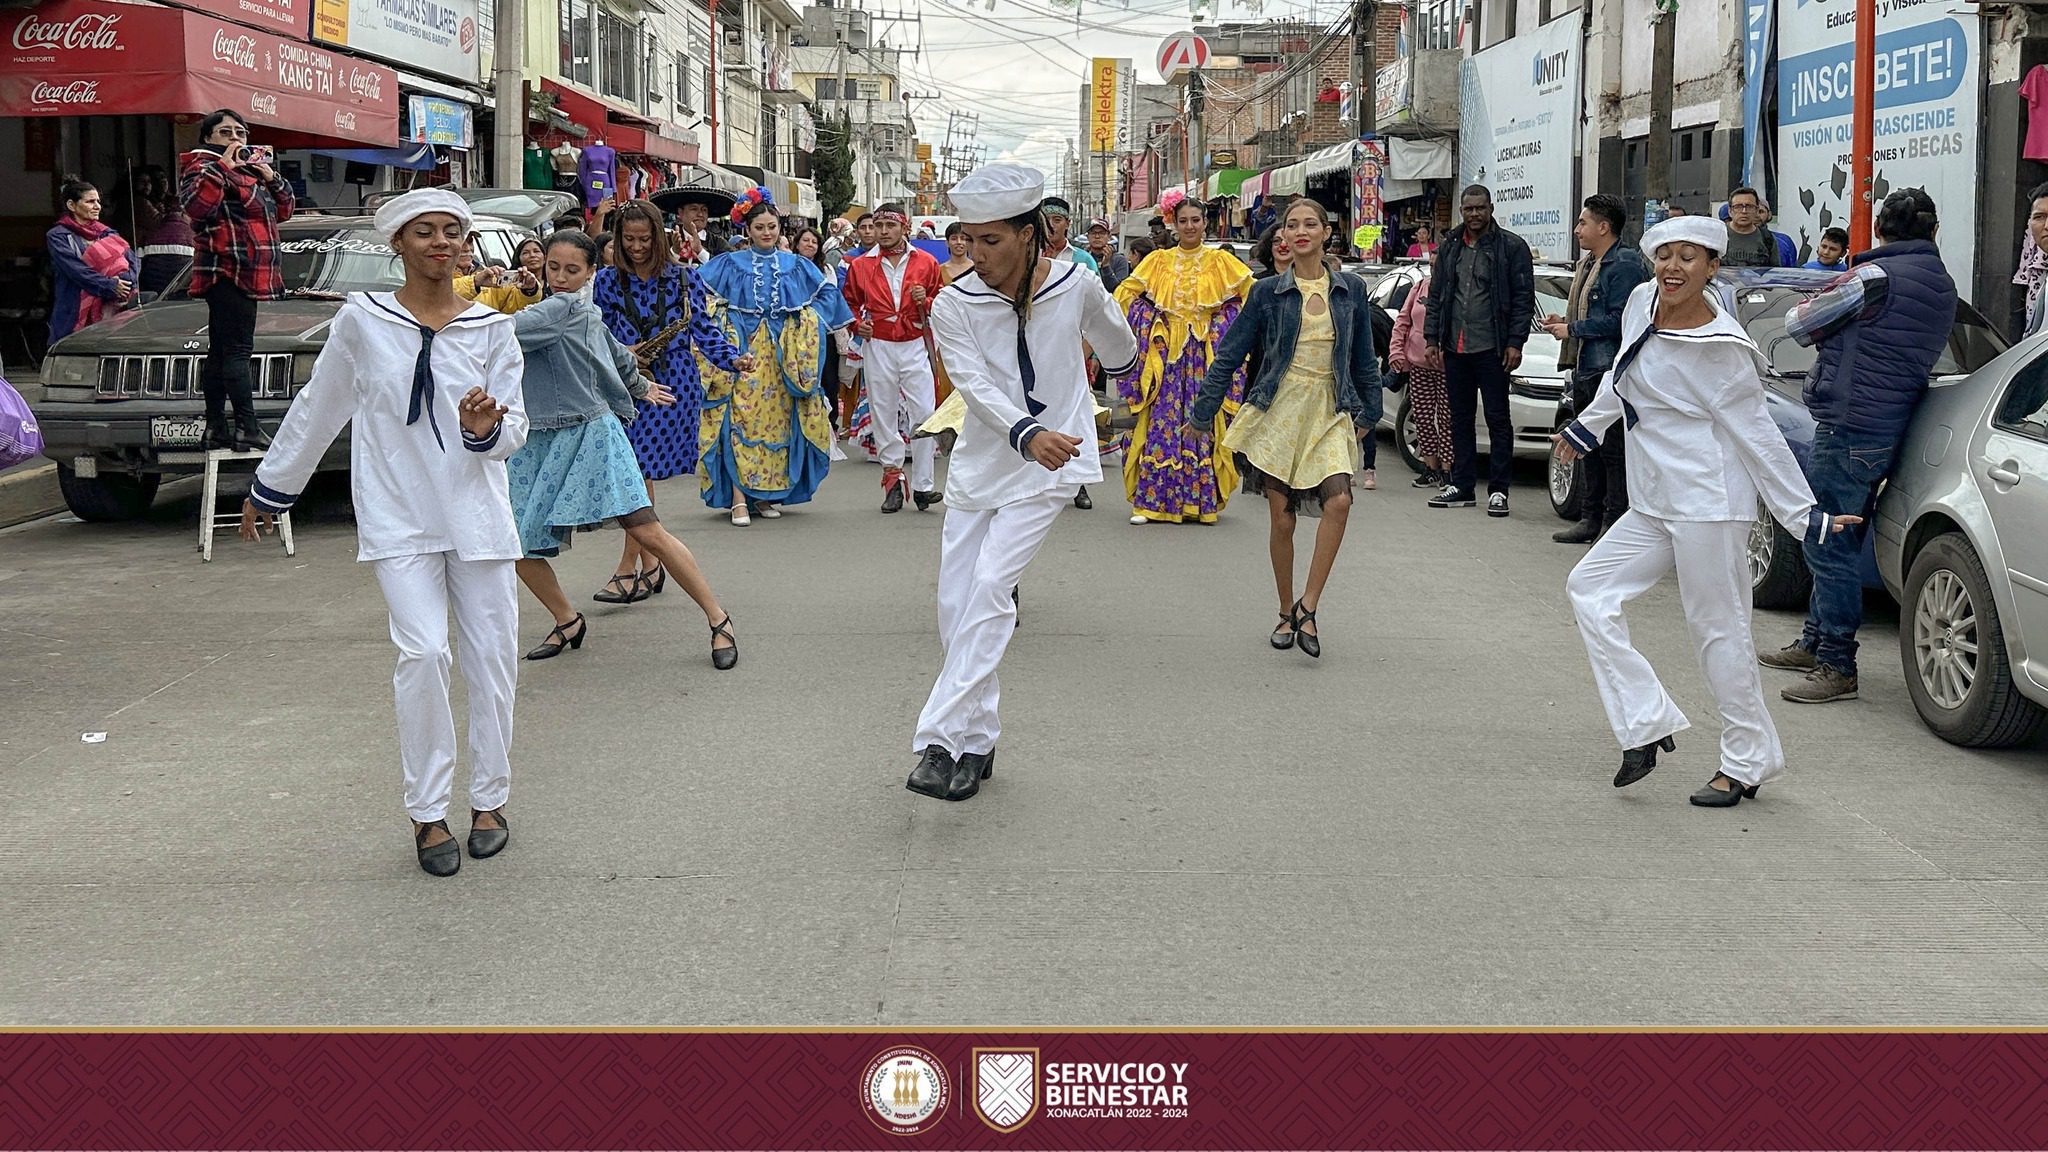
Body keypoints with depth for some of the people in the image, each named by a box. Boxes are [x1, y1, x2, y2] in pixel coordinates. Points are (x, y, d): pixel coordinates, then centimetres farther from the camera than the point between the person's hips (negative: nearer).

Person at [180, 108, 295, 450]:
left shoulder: (250, 169, 23)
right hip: (227, 272, -10)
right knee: (237, 350, -15)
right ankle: (248, 429, -20)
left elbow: (282, 211, 20)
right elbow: (195, 204, -23)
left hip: (250, 274, 10)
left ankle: (216, 429, 14)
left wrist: (271, 176, 5)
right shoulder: (203, 165, -3)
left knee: (220, 353, 11)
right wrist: (222, 166, -21)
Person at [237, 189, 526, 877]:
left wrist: (487, 428, -18)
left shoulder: (490, 329, 4)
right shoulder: (362, 322, 0)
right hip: (398, 515, -2)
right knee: (423, 653, -15)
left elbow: (514, 431, 6)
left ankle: (489, 799, 18)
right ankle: (427, 812, -3)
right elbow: (316, 409, 10)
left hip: (477, 511, 2)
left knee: (492, 659, 2)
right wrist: (269, 489, 17)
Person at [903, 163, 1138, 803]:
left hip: (1051, 464, -3)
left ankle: (943, 738, -19)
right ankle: (977, 741, 15)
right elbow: (976, 385, -20)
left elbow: (1118, 349, 15)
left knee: (990, 587, -17)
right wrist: (1026, 432, -39)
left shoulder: (1077, 285, -7)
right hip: (978, 462, 3)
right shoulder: (953, 305, -7)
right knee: (955, 605, 1)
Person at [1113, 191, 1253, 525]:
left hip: (1206, 353, -1)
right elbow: (1125, 294, 10)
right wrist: (1148, 330, 1)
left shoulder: (1221, 261, 6)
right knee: (1161, 424, -3)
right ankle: (1149, 501, -1)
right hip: (1166, 351, 1)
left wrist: (1226, 329, -3)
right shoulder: (1158, 261, 9)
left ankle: (1202, 501, 5)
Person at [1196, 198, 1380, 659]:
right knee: (1282, 519, 1)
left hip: (1330, 414, 1)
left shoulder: (1351, 290, 5)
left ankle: (1307, 606, -12)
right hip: (1278, 411, -1)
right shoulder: (1268, 292, 0)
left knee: (1338, 502, -21)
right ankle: (1287, 613, 19)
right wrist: (1201, 414, 2)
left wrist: (1368, 414, 16)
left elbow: (1365, 359, 15)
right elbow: (1229, 355, 4)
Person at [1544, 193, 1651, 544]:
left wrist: (1572, 329, -12)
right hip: (1586, 370, 10)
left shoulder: (1625, 265, -12)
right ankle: (1591, 519, 21)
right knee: (1590, 449, 14)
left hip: (1611, 371, -10)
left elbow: (1618, 321, -19)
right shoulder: (1587, 264, 19)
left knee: (1613, 451, -6)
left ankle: (1617, 521, -2)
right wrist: (1564, 322, 10)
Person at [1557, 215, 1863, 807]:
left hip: (1708, 503, -8)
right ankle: (1647, 725, 5)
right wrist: (1588, 425, 34)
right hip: (1652, 505, 9)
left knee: (1717, 628, -2)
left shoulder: (1718, 348, -16)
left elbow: (1757, 434, -11)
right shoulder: (1643, 300, 5)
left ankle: (1747, 762, 12)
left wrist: (1802, 514, -8)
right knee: (1589, 589, 3)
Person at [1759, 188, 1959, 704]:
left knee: (1827, 544, -6)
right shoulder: (1942, 286, 11)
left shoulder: (1876, 276, -14)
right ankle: (1815, 643, 31)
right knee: (1834, 542, 20)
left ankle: (1838, 666, -4)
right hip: (1890, 426, 10)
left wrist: (1805, 312, 14)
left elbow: (1799, 325, -7)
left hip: (1848, 426, -10)